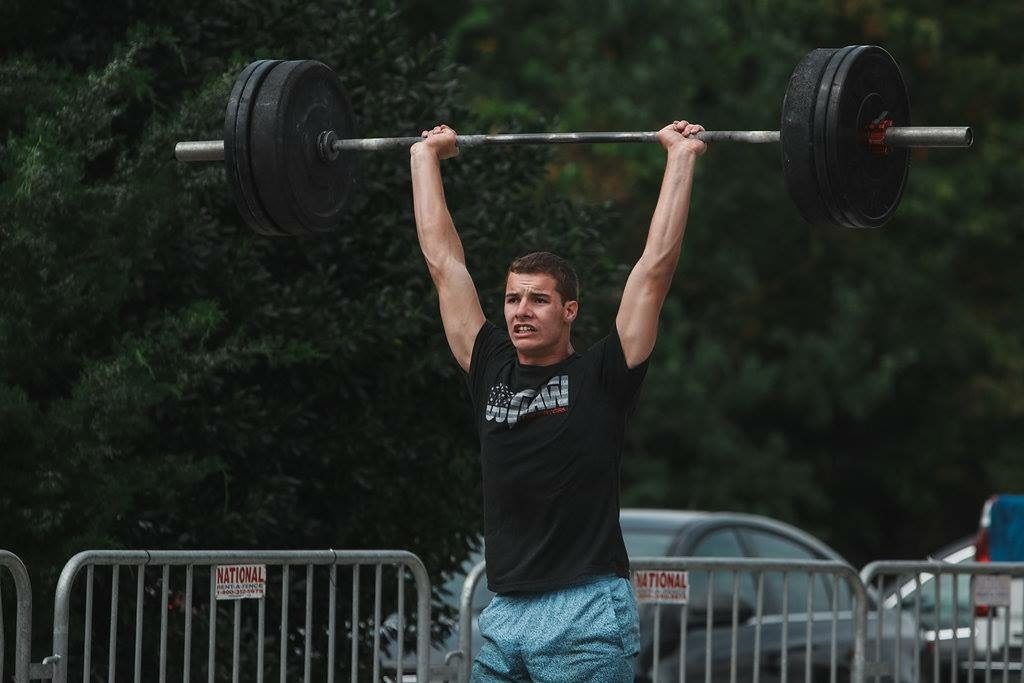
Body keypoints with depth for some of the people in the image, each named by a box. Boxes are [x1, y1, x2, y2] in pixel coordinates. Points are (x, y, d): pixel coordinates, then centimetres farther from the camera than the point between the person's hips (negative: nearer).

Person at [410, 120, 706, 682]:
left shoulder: (601, 378, -1)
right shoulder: (491, 372, 11)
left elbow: (656, 265, -3)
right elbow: (444, 262, 17)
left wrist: (681, 156, 0)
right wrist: (426, 157, 23)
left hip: (586, 617, -5)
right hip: (503, 617, 5)